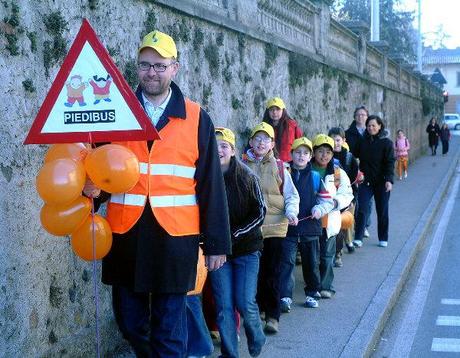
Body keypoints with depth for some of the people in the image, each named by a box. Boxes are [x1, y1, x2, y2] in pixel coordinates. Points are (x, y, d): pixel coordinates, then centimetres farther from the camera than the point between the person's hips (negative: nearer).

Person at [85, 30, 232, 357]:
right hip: (125, 233, 2)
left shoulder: (196, 118, 2)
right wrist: (92, 186, -17)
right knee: (130, 322, 14)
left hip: (174, 237, -2)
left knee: (169, 332, 4)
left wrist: (217, 243, 0)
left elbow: (210, 184, 2)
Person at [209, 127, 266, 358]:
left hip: (246, 248, -1)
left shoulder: (246, 176, -6)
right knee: (223, 306, 2)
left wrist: (235, 234, -12)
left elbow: (259, 213, -3)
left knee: (245, 303, -4)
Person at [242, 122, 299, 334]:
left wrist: (291, 211, -10)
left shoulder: (279, 167, 5)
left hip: (274, 227, -1)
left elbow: (292, 195, 8)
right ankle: (259, 308, 25)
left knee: (271, 273, -1)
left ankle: (272, 316, 5)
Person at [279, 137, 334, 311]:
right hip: (288, 227, -1)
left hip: (310, 227, 2)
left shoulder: (315, 177, 4)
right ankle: (285, 296, -8)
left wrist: (319, 209, -11)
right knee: (287, 261, -9)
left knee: (311, 263, 13)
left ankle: (312, 293, 29)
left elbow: (327, 199, 8)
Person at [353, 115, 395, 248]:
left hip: (381, 182, -2)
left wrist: (389, 180, -20)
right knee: (362, 210, -7)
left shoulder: (386, 142, -5)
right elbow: (360, 160, 11)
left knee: (382, 211, 8)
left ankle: (383, 239, 20)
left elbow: (390, 162, -10)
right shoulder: (363, 142, 5)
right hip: (365, 181, 2)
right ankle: (358, 238, -7)